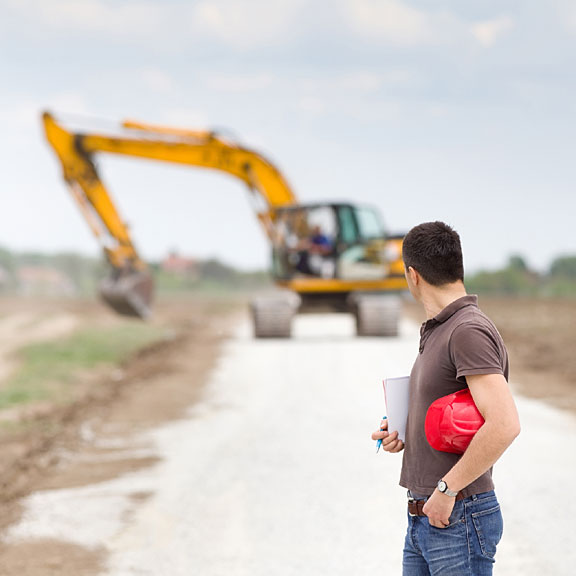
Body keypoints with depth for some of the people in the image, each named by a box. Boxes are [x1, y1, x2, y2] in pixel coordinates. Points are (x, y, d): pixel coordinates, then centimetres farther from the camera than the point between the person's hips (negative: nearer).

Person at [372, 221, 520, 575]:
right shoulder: (438, 333, 16)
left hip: (459, 519, -10)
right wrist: (405, 436, 9)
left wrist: (447, 488, -21)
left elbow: (504, 424, -27)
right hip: (425, 518, 10)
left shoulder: (468, 331, -16)